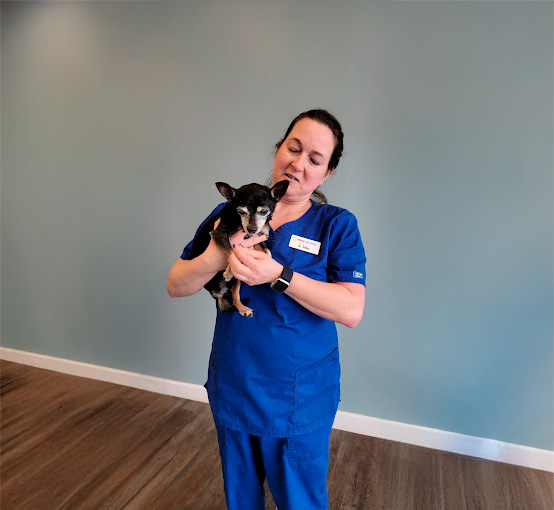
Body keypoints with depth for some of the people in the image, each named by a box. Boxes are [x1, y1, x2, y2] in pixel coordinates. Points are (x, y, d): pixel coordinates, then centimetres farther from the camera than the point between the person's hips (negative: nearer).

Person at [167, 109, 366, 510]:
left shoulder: (337, 225, -9)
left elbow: (352, 310, -20)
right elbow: (175, 286, -5)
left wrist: (279, 274, -30)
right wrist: (216, 257, -25)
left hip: (300, 400, -2)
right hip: (231, 389, 3)